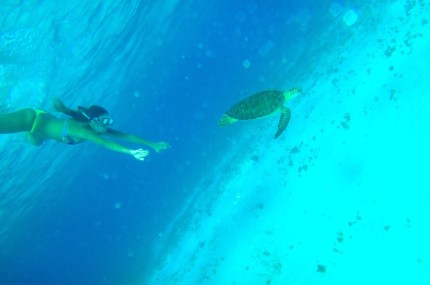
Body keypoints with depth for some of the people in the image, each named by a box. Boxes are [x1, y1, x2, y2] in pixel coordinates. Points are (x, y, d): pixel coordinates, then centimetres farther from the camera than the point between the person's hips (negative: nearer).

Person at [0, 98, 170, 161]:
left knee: (34, 142, 36)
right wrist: (131, 152, -64)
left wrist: (152, 144, -24)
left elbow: (126, 135, -20)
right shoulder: (80, 129, -39)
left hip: (44, 120, 8)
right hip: (31, 119, -8)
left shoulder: (99, 129, -18)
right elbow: (105, 143, -54)